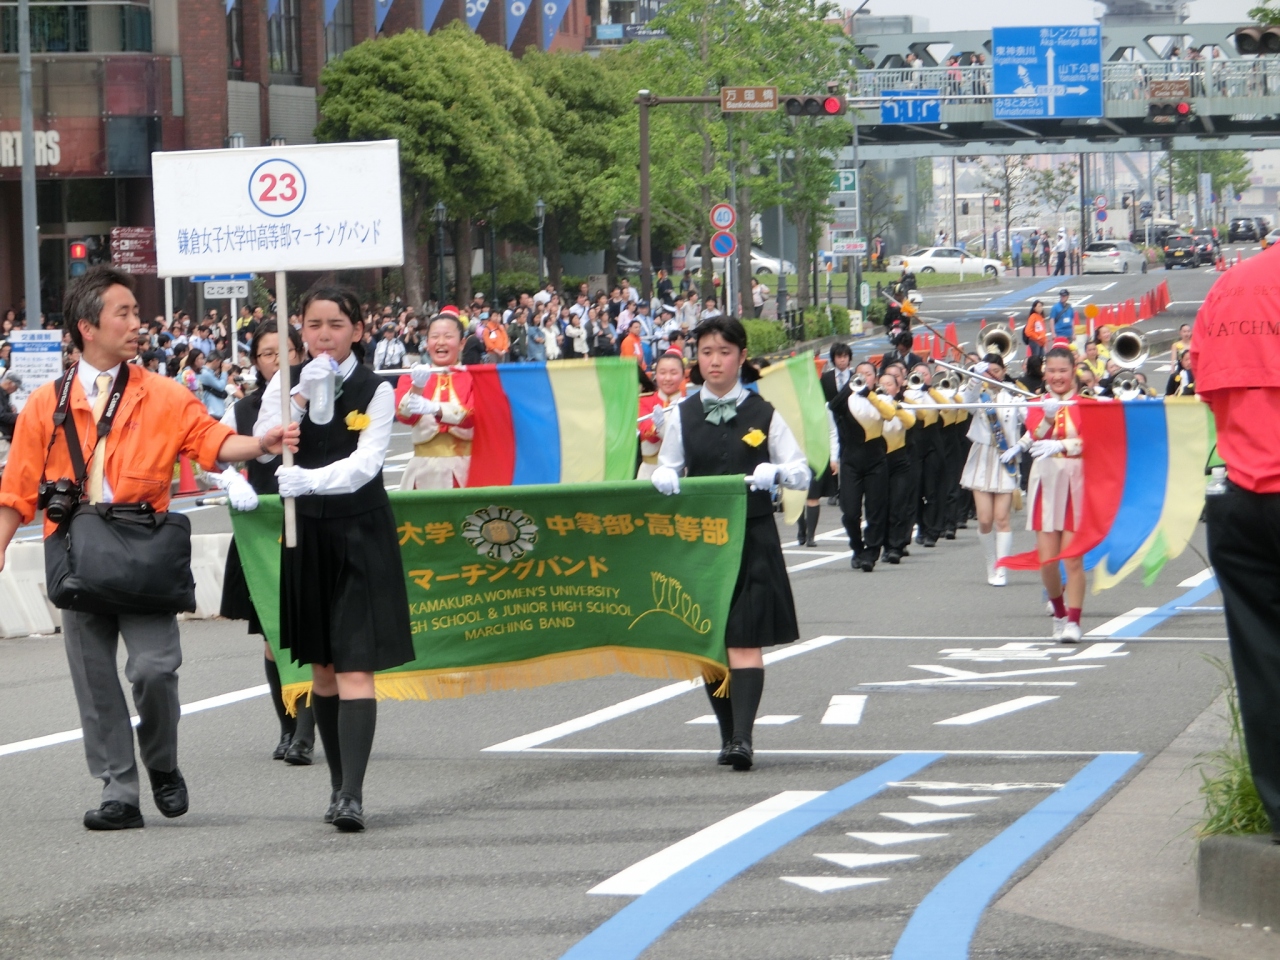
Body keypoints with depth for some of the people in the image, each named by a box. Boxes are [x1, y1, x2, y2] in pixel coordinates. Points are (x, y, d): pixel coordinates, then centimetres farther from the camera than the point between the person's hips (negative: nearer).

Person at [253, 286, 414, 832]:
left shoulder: (376, 391, -6)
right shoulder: (287, 384, 4)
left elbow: (365, 464, -19)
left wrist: (309, 480, -34)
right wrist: (302, 396, -19)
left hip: (359, 535, -4)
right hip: (305, 533, 4)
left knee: (355, 667, -12)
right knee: (320, 666, 10)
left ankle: (353, 793, -19)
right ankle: (338, 783, 20)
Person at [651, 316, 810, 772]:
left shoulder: (763, 414, 2)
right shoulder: (683, 414, 8)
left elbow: (803, 473, 1)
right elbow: (666, 468, 13)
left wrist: (775, 471, -21)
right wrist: (664, 478, -11)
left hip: (751, 538, -3)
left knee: (745, 640, -11)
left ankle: (743, 737, -18)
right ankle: (728, 734, 16)